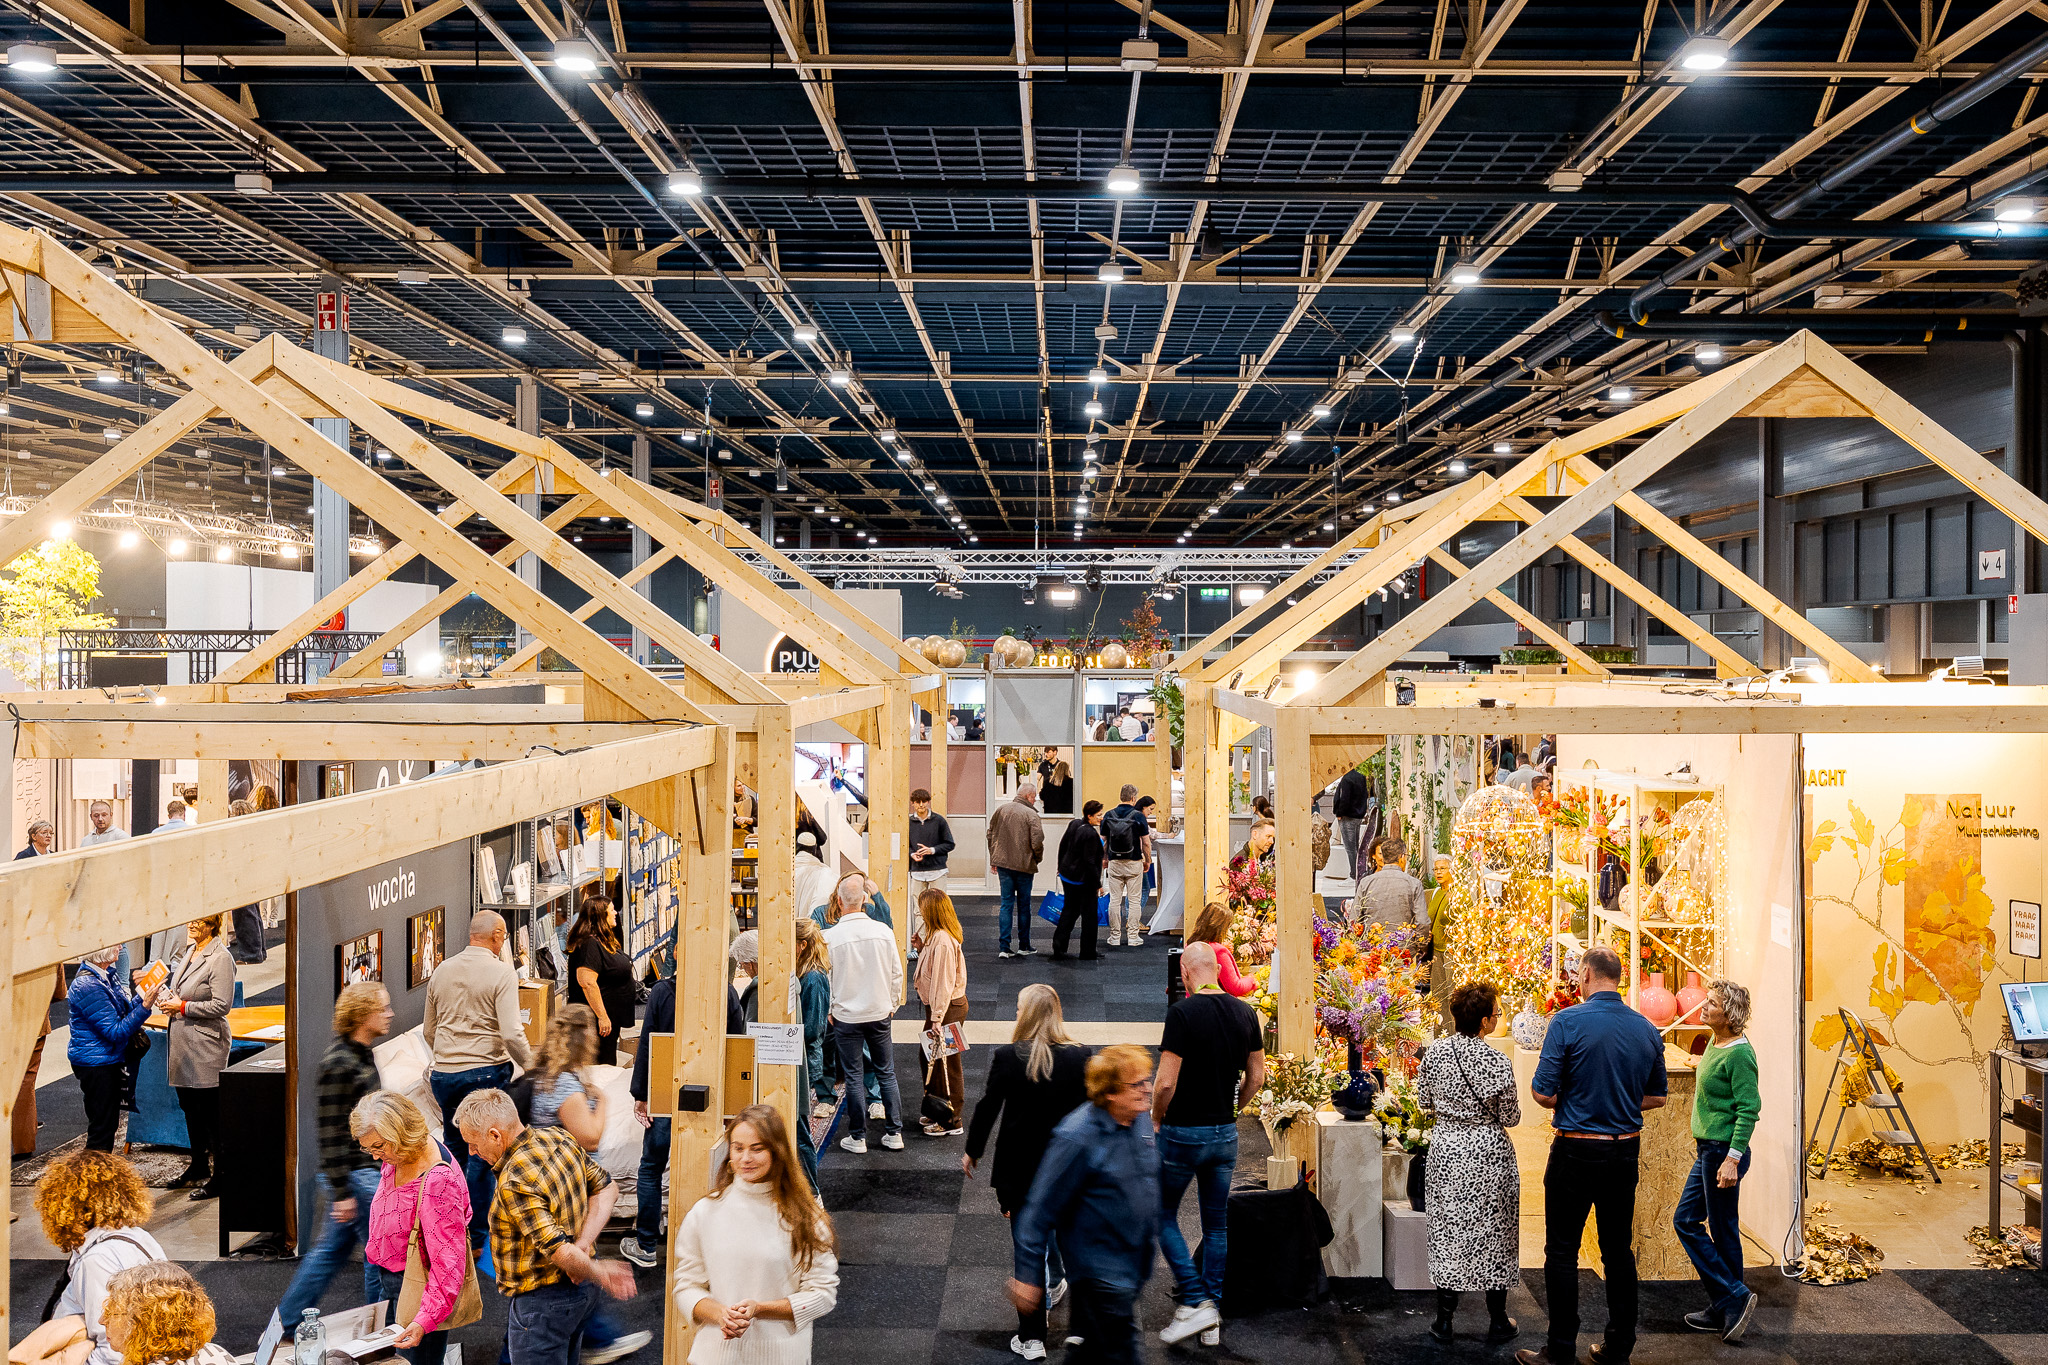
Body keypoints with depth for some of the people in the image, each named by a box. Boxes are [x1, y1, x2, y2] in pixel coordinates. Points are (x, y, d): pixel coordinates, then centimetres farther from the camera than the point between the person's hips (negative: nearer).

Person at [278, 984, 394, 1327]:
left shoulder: (364, 1055, 10)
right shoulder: (338, 1063, -20)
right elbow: (331, 1131, -21)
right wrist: (341, 1192, -20)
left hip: (367, 1168, 9)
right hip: (354, 1174, -9)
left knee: (334, 1248, 18)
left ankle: (287, 1322, 29)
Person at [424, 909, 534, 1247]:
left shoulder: (441, 971, 8)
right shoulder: (502, 973, -11)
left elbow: (428, 1031, 17)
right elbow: (512, 1033, -18)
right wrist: (531, 1066, -3)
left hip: (444, 1073, 5)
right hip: (487, 1071, -5)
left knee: (453, 1148, 20)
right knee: (481, 1153, 3)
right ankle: (474, 1237, 7)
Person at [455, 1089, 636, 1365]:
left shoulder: (514, 1182, -28)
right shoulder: (560, 1138, -2)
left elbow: (560, 1253, -31)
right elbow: (606, 1189, 6)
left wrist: (597, 1273, -14)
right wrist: (582, 1244, -5)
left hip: (541, 1304, -9)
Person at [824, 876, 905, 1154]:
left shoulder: (830, 936, -14)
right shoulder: (883, 931, -5)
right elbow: (896, 973, 2)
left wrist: (829, 1009, 9)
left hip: (847, 1016, -2)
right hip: (879, 1013, 3)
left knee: (853, 1077, 6)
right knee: (886, 1073, 11)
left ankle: (857, 1137, 12)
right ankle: (894, 1133, 14)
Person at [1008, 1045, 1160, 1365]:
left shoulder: (1140, 1118, 1)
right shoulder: (1077, 1137, -23)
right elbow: (1041, 1209, -18)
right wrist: (1026, 1275, -16)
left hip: (1133, 1264, 7)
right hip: (1098, 1268, -7)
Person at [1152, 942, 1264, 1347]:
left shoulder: (1182, 1012, -18)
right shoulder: (1245, 1012, 1)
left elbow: (1166, 1082, -19)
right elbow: (1257, 1076, 8)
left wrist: (1156, 1119, -3)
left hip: (1183, 1132, -6)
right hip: (1225, 1133, 6)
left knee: (1163, 1216, 10)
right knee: (1217, 1225, 13)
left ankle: (1195, 1301, 0)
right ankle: (1212, 1321, 18)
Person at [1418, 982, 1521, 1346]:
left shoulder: (1434, 1052, -8)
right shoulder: (1498, 1062, -19)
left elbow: (1424, 1101, 5)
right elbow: (1510, 1118, -8)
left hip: (1446, 1151, 3)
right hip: (1488, 1153, -3)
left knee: (1448, 1233, 11)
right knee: (1492, 1234, 10)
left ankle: (1444, 1321, 16)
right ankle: (1498, 1322, 20)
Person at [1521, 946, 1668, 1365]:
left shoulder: (1568, 1022, -14)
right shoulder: (1647, 1030, 3)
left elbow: (1544, 1094, -14)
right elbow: (1657, 1097, 13)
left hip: (1576, 1150, -5)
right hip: (1625, 1150, 5)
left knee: (1562, 1251, 4)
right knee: (1619, 1250, 14)